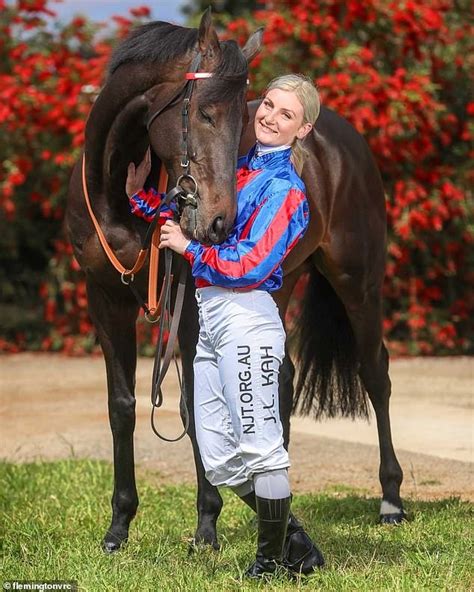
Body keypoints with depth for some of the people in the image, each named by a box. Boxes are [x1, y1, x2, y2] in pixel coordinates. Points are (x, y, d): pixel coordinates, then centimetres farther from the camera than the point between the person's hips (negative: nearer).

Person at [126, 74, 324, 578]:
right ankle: (296, 545, 22)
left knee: (259, 445, -1)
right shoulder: (240, 168, 16)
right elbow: (189, 220, 24)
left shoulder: (285, 189, -9)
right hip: (209, 317, 9)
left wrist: (188, 248, -10)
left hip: (246, 317, -9)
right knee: (219, 457, 11)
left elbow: (250, 266, -18)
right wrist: (141, 195, 13)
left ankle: (271, 561, 10)